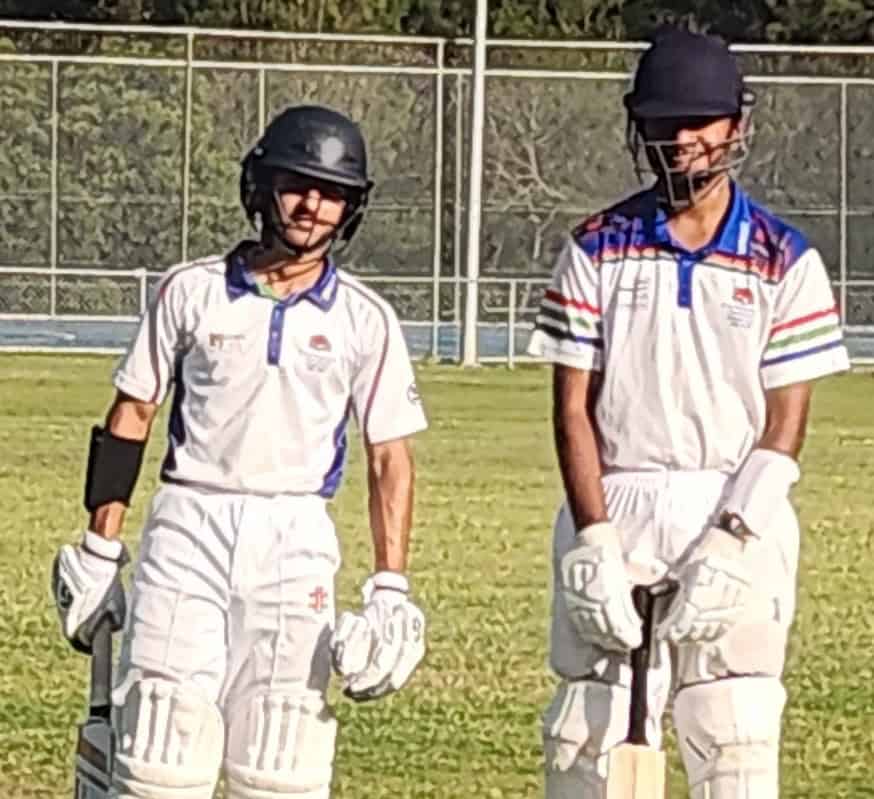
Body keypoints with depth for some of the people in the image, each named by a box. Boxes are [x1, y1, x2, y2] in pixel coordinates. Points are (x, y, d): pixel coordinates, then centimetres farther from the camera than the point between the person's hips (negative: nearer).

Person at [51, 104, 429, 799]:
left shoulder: (365, 320, 4)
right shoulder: (192, 291, 4)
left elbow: (391, 460, 4)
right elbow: (131, 418, 9)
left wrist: (390, 591, -4)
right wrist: (99, 551, 5)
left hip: (296, 539, 0)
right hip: (188, 525, 0)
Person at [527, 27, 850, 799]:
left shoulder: (784, 262, 2)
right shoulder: (597, 250, 5)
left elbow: (785, 425, -1)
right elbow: (573, 407, 2)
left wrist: (728, 547, -13)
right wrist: (593, 542, -10)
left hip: (737, 513, -1)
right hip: (614, 510, 1)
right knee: (589, 736, -2)